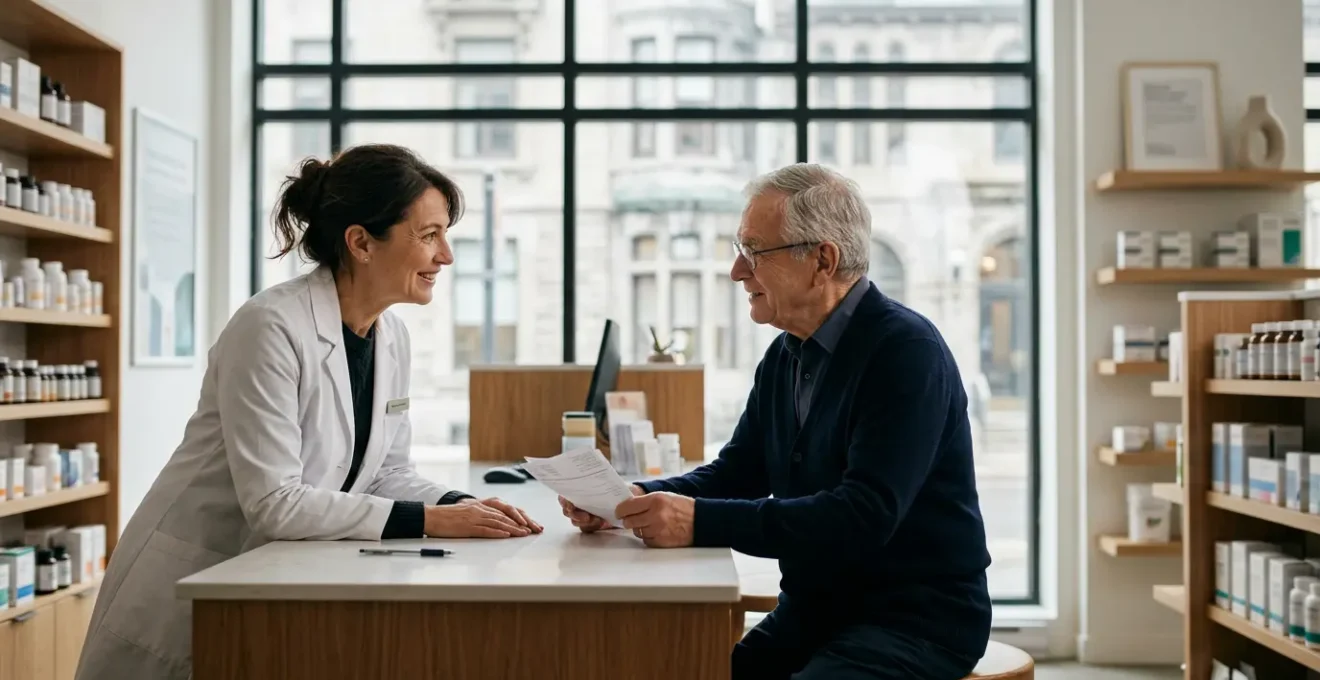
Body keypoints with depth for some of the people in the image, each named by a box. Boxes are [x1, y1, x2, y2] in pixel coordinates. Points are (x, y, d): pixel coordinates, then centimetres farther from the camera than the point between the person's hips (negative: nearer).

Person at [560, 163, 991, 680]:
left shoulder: (906, 351, -18)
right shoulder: (784, 356, 8)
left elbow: (865, 515, -27)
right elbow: (736, 473, 12)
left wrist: (701, 522, -31)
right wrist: (637, 499, -7)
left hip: (917, 617, -7)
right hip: (816, 610, 7)